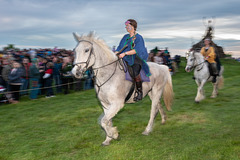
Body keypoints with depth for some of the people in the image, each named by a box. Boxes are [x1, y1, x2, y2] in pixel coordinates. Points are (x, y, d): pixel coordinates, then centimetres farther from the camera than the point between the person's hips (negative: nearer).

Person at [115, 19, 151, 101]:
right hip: (126, 60, 7)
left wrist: (125, 53, -25)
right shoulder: (125, 37, 16)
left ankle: (139, 91, -17)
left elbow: (136, 50, -17)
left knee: (134, 71, -33)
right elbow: (119, 48, 15)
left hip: (137, 59, -6)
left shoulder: (139, 38, -4)